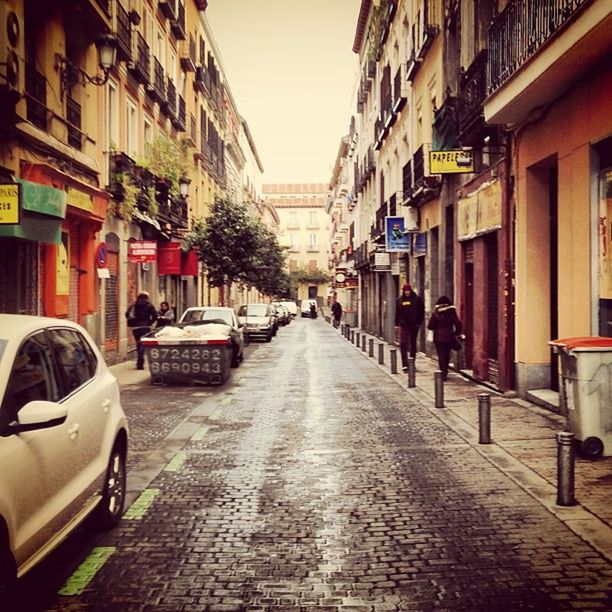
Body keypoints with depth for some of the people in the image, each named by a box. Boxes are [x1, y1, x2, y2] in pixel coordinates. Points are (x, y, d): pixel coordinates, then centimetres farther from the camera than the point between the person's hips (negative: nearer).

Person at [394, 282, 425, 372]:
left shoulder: (417, 299, -1)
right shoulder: (400, 300, 5)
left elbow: (421, 312, 1)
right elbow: (397, 313, 10)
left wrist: (419, 323, -6)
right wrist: (396, 324, 6)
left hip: (414, 325, -1)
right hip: (403, 325, 1)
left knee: (413, 344, 10)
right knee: (403, 344, -10)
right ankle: (405, 365, -11)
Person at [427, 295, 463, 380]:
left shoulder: (435, 313, -4)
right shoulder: (451, 312, -2)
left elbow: (430, 326, -4)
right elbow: (458, 324, -6)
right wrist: (457, 333, 10)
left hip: (438, 337, -2)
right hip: (449, 337, 2)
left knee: (441, 355, 1)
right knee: (447, 355, 15)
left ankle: (443, 373, -7)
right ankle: (445, 372, 21)